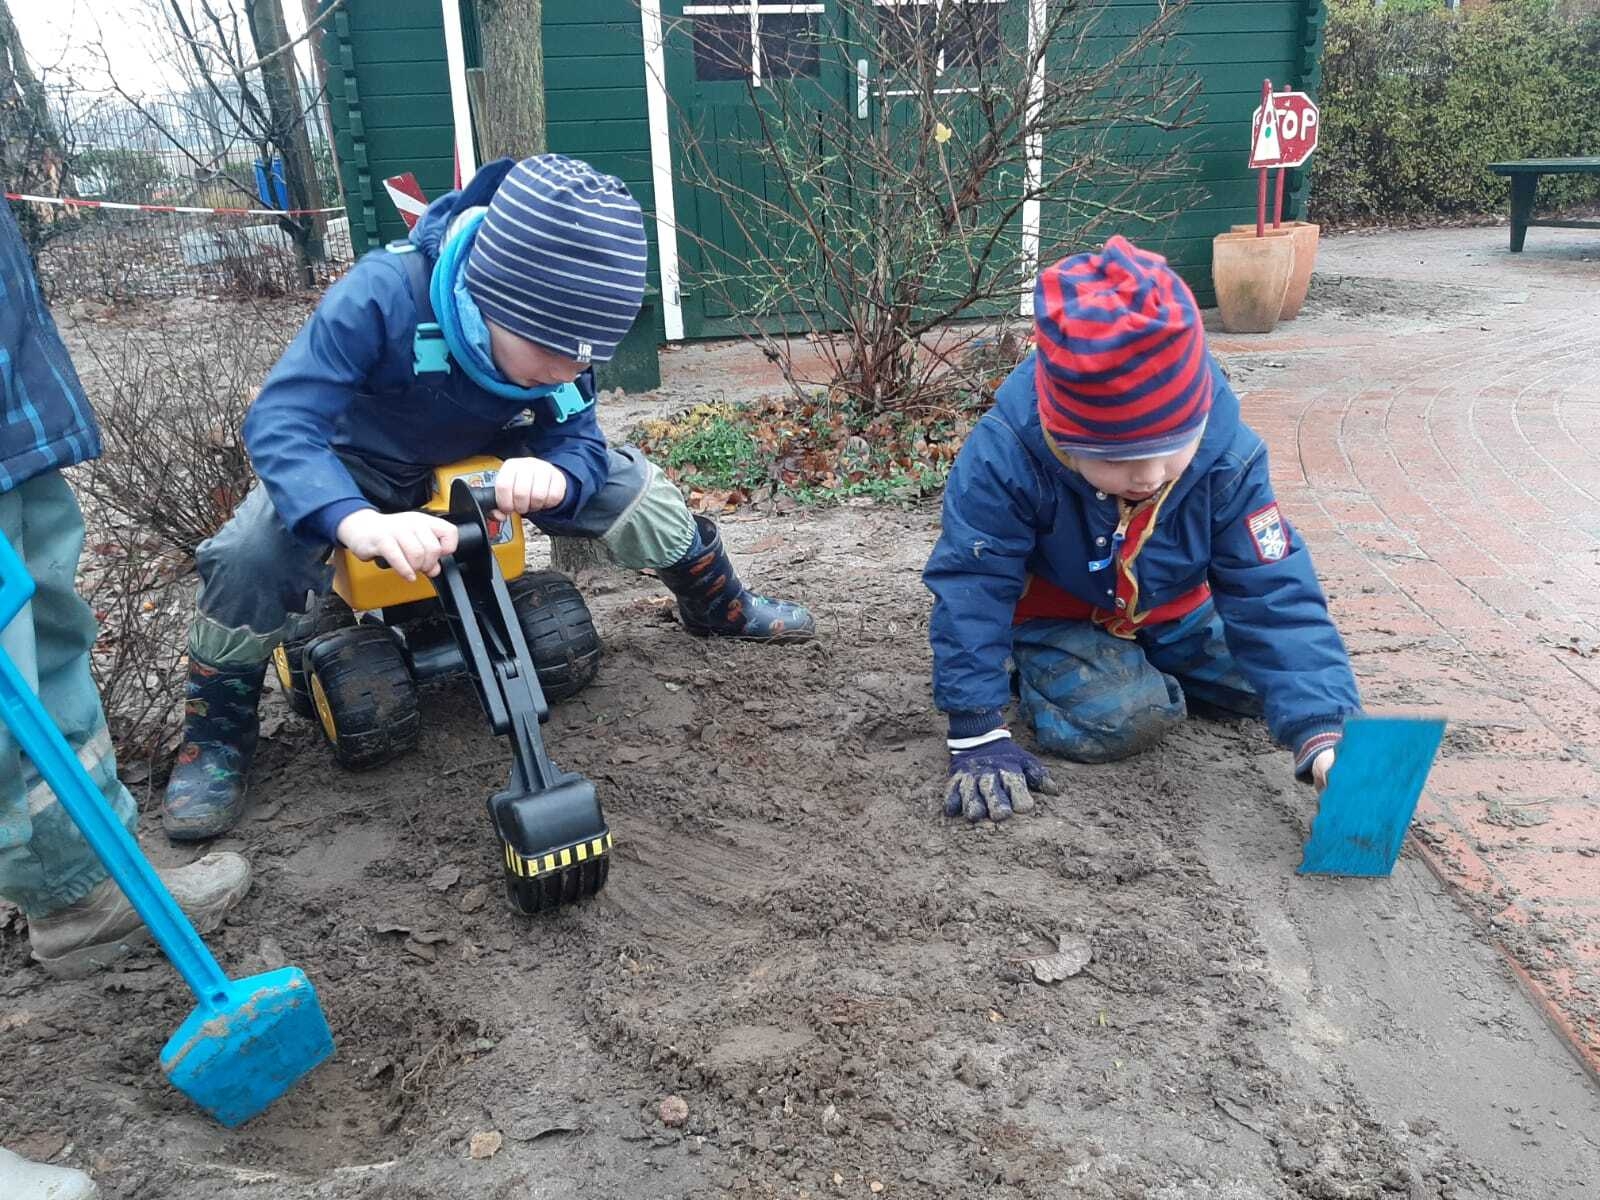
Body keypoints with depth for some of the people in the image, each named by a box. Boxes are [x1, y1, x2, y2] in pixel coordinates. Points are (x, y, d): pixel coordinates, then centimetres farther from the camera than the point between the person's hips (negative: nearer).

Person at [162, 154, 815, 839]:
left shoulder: (552, 331, -25)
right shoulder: (382, 296, -40)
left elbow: (578, 441, -22)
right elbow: (279, 421, -44)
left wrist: (555, 474, -49)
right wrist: (360, 522, -65)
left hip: (484, 459, 4)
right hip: (358, 466, -3)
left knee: (635, 489, -11)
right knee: (253, 552, -31)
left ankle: (719, 609, 17)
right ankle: (216, 734, -6)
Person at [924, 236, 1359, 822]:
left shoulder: (1226, 456, -30)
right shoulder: (1004, 457, -38)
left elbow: (1275, 596, -28)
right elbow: (971, 592, -29)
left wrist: (1323, 732, -40)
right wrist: (978, 735, -32)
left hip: (1171, 612, 4)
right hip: (1056, 615, -3)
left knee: (1256, 682, 5)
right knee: (1114, 720, -24)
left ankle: (1141, 665, 27)